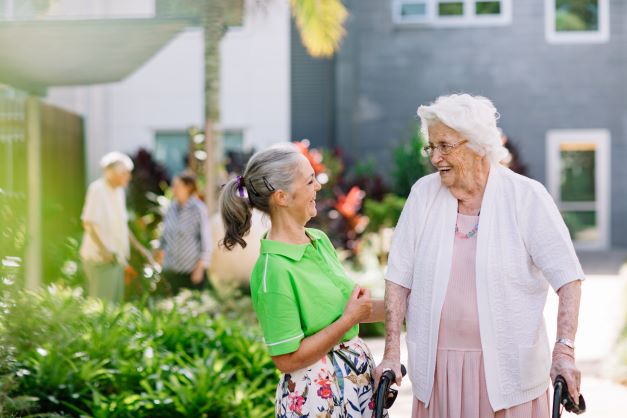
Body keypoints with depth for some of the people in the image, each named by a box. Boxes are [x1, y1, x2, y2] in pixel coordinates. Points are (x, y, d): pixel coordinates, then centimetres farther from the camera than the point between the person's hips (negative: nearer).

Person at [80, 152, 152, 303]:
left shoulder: (119, 191, 14)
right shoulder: (97, 189, -12)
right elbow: (88, 223, -17)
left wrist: (138, 247, 17)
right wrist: (103, 249, -24)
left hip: (116, 256, 9)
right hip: (100, 257, -8)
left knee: (115, 300, 9)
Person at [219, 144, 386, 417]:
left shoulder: (319, 240, 1)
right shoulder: (274, 269, -23)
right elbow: (287, 359, -22)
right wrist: (350, 319, -20)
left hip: (359, 372, 8)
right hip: (317, 390, -8)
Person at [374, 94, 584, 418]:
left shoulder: (526, 196, -6)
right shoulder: (424, 193, 2)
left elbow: (567, 277, -8)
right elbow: (399, 278, 4)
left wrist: (564, 350, -18)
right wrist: (391, 353, -1)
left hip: (509, 366, -2)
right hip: (437, 365, 2)